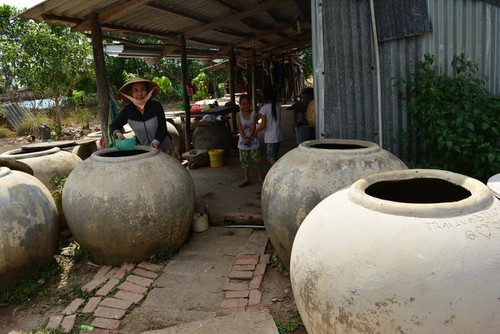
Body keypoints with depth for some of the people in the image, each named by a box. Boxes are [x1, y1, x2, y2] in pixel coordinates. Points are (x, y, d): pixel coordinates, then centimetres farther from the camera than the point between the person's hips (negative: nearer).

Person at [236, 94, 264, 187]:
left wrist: (248, 138, -19)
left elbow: (253, 127, -12)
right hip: (243, 141, 2)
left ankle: (260, 178, 15)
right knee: (244, 161, 9)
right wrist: (244, 139, -20)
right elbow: (240, 128, -10)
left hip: (253, 141, -2)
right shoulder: (239, 115, -3)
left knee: (256, 160, 2)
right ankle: (246, 178, 21)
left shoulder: (253, 114, -5)